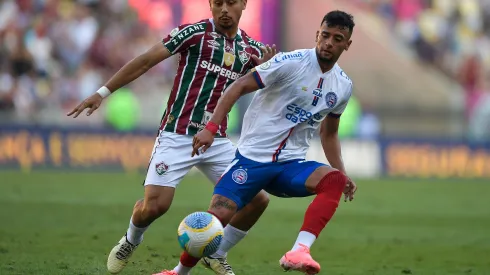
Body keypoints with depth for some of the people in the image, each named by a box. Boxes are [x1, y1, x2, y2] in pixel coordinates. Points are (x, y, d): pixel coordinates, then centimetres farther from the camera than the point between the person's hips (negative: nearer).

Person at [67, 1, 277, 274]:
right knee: (155, 205, -18)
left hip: (217, 140, 5)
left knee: (258, 200, -3)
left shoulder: (252, 49, 8)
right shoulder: (195, 33, -5)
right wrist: (103, 92, -12)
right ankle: (131, 242, 17)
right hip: (178, 136, -5)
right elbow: (146, 61, -7)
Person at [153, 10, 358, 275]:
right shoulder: (291, 62, -10)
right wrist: (211, 127, -20)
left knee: (335, 180, -26)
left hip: (291, 164, 4)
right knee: (218, 216, -15)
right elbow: (239, 87, -10)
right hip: (252, 158, -4)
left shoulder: (343, 86, 7)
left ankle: (298, 252, -37)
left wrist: (343, 173, 11)